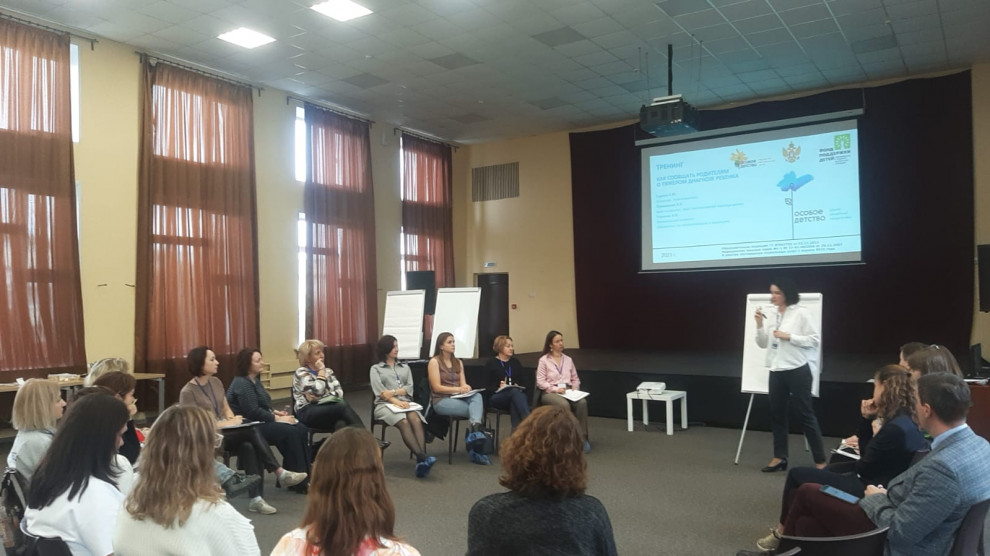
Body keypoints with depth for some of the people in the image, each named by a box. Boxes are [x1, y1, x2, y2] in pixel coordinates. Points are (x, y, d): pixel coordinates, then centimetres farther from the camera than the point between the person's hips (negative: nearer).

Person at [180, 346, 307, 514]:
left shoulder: (216, 382, 9)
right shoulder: (188, 392, -12)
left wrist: (232, 420, -6)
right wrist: (228, 423, -17)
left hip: (225, 431, 6)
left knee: (248, 447, -28)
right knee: (252, 431, -28)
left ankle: (256, 498, -30)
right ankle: (281, 473, -22)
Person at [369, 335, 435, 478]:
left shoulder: (405, 367, 26)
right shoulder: (375, 369, 15)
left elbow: (410, 388, 12)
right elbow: (379, 391, -2)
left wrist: (393, 392, -7)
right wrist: (397, 401, -17)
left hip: (405, 403, 3)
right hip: (385, 405, -3)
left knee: (416, 420, -33)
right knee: (404, 422, -36)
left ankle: (421, 461, -50)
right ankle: (423, 457, -52)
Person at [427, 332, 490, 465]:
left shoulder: (458, 362, 19)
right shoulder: (434, 362, -2)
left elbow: (463, 383, 11)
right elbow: (437, 387, -10)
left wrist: (466, 387, -15)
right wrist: (458, 389, -20)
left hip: (458, 398, 5)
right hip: (441, 401, -5)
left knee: (477, 396, -33)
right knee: (478, 409, -29)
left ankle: (475, 429, -48)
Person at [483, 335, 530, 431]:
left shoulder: (516, 363, 23)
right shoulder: (490, 363, 10)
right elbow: (487, 386, 0)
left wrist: (518, 386, -7)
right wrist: (498, 388, -19)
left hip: (516, 393, 3)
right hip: (496, 396, -3)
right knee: (515, 392, -37)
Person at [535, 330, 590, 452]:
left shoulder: (568, 359, 17)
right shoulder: (544, 360, 2)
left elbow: (575, 379, 20)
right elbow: (540, 382, -4)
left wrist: (575, 389, -2)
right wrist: (556, 389, -16)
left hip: (567, 391, 4)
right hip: (549, 393, -4)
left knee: (582, 402, -29)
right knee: (564, 405, -37)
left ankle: (583, 437, -23)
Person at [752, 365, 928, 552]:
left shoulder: (896, 429, -27)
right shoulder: (904, 419, 5)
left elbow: (864, 468, -16)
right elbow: (868, 455, 10)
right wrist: (867, 419, 0)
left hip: (866, 489, -10)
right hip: (869, 481, 10)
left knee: (796, 475, 2)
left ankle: (783, 533, 21)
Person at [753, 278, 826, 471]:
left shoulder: (800, 313, -7)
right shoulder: (771, 316, 8)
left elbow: (815, 340, -10)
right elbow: (763, 344, 9)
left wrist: (789, 336, -17)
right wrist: (759, 325, -5)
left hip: (797, 371, -6)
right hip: (776, 372, 6)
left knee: (806, 415, 0)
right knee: (776, 414, 11)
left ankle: (820, 460, 9)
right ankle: (779, 458, 21)